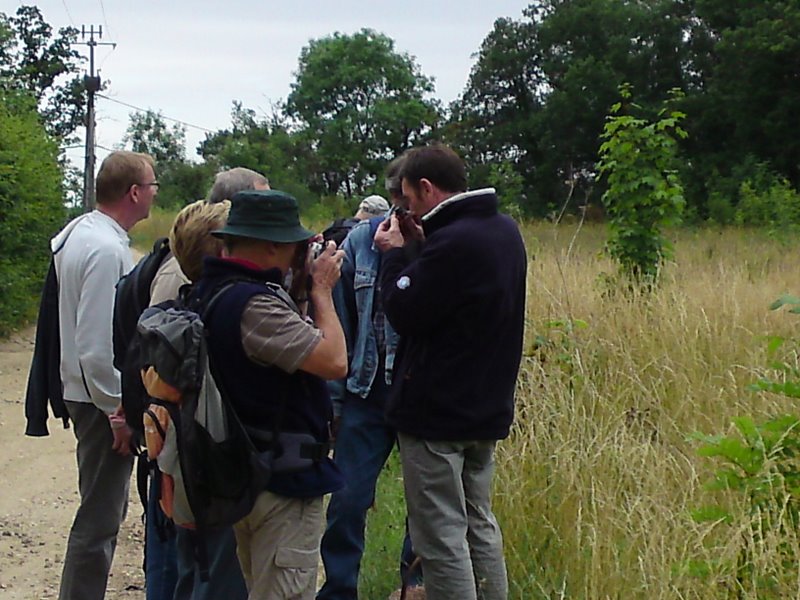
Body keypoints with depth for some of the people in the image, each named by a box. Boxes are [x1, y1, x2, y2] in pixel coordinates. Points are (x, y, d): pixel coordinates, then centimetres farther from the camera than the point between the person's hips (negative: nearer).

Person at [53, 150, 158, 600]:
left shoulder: (84, 232, 9)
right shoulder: (106, 250, -22)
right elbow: (95, 346, -25)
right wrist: (119, 411, -17)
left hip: (96, 395, 10)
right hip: (105, 401, -10)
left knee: (107, 508, 21)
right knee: (100, 518, -3)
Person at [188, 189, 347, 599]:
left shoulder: (211, 291, 7)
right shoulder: (254, 304, -24)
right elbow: (334, 362, -26)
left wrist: (300, 290, 3)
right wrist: (321, 291, -13)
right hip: (283, 478, -10)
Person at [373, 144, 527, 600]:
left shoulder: (454, 241, -22)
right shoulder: (505, 230, 8)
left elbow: (405, 314, -16)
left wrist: (394, 254, -2)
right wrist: (420, 248, 6)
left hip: (436, 412, -9)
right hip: (487, 407, 9)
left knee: (442, 537, -2)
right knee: (480, 524, 18)